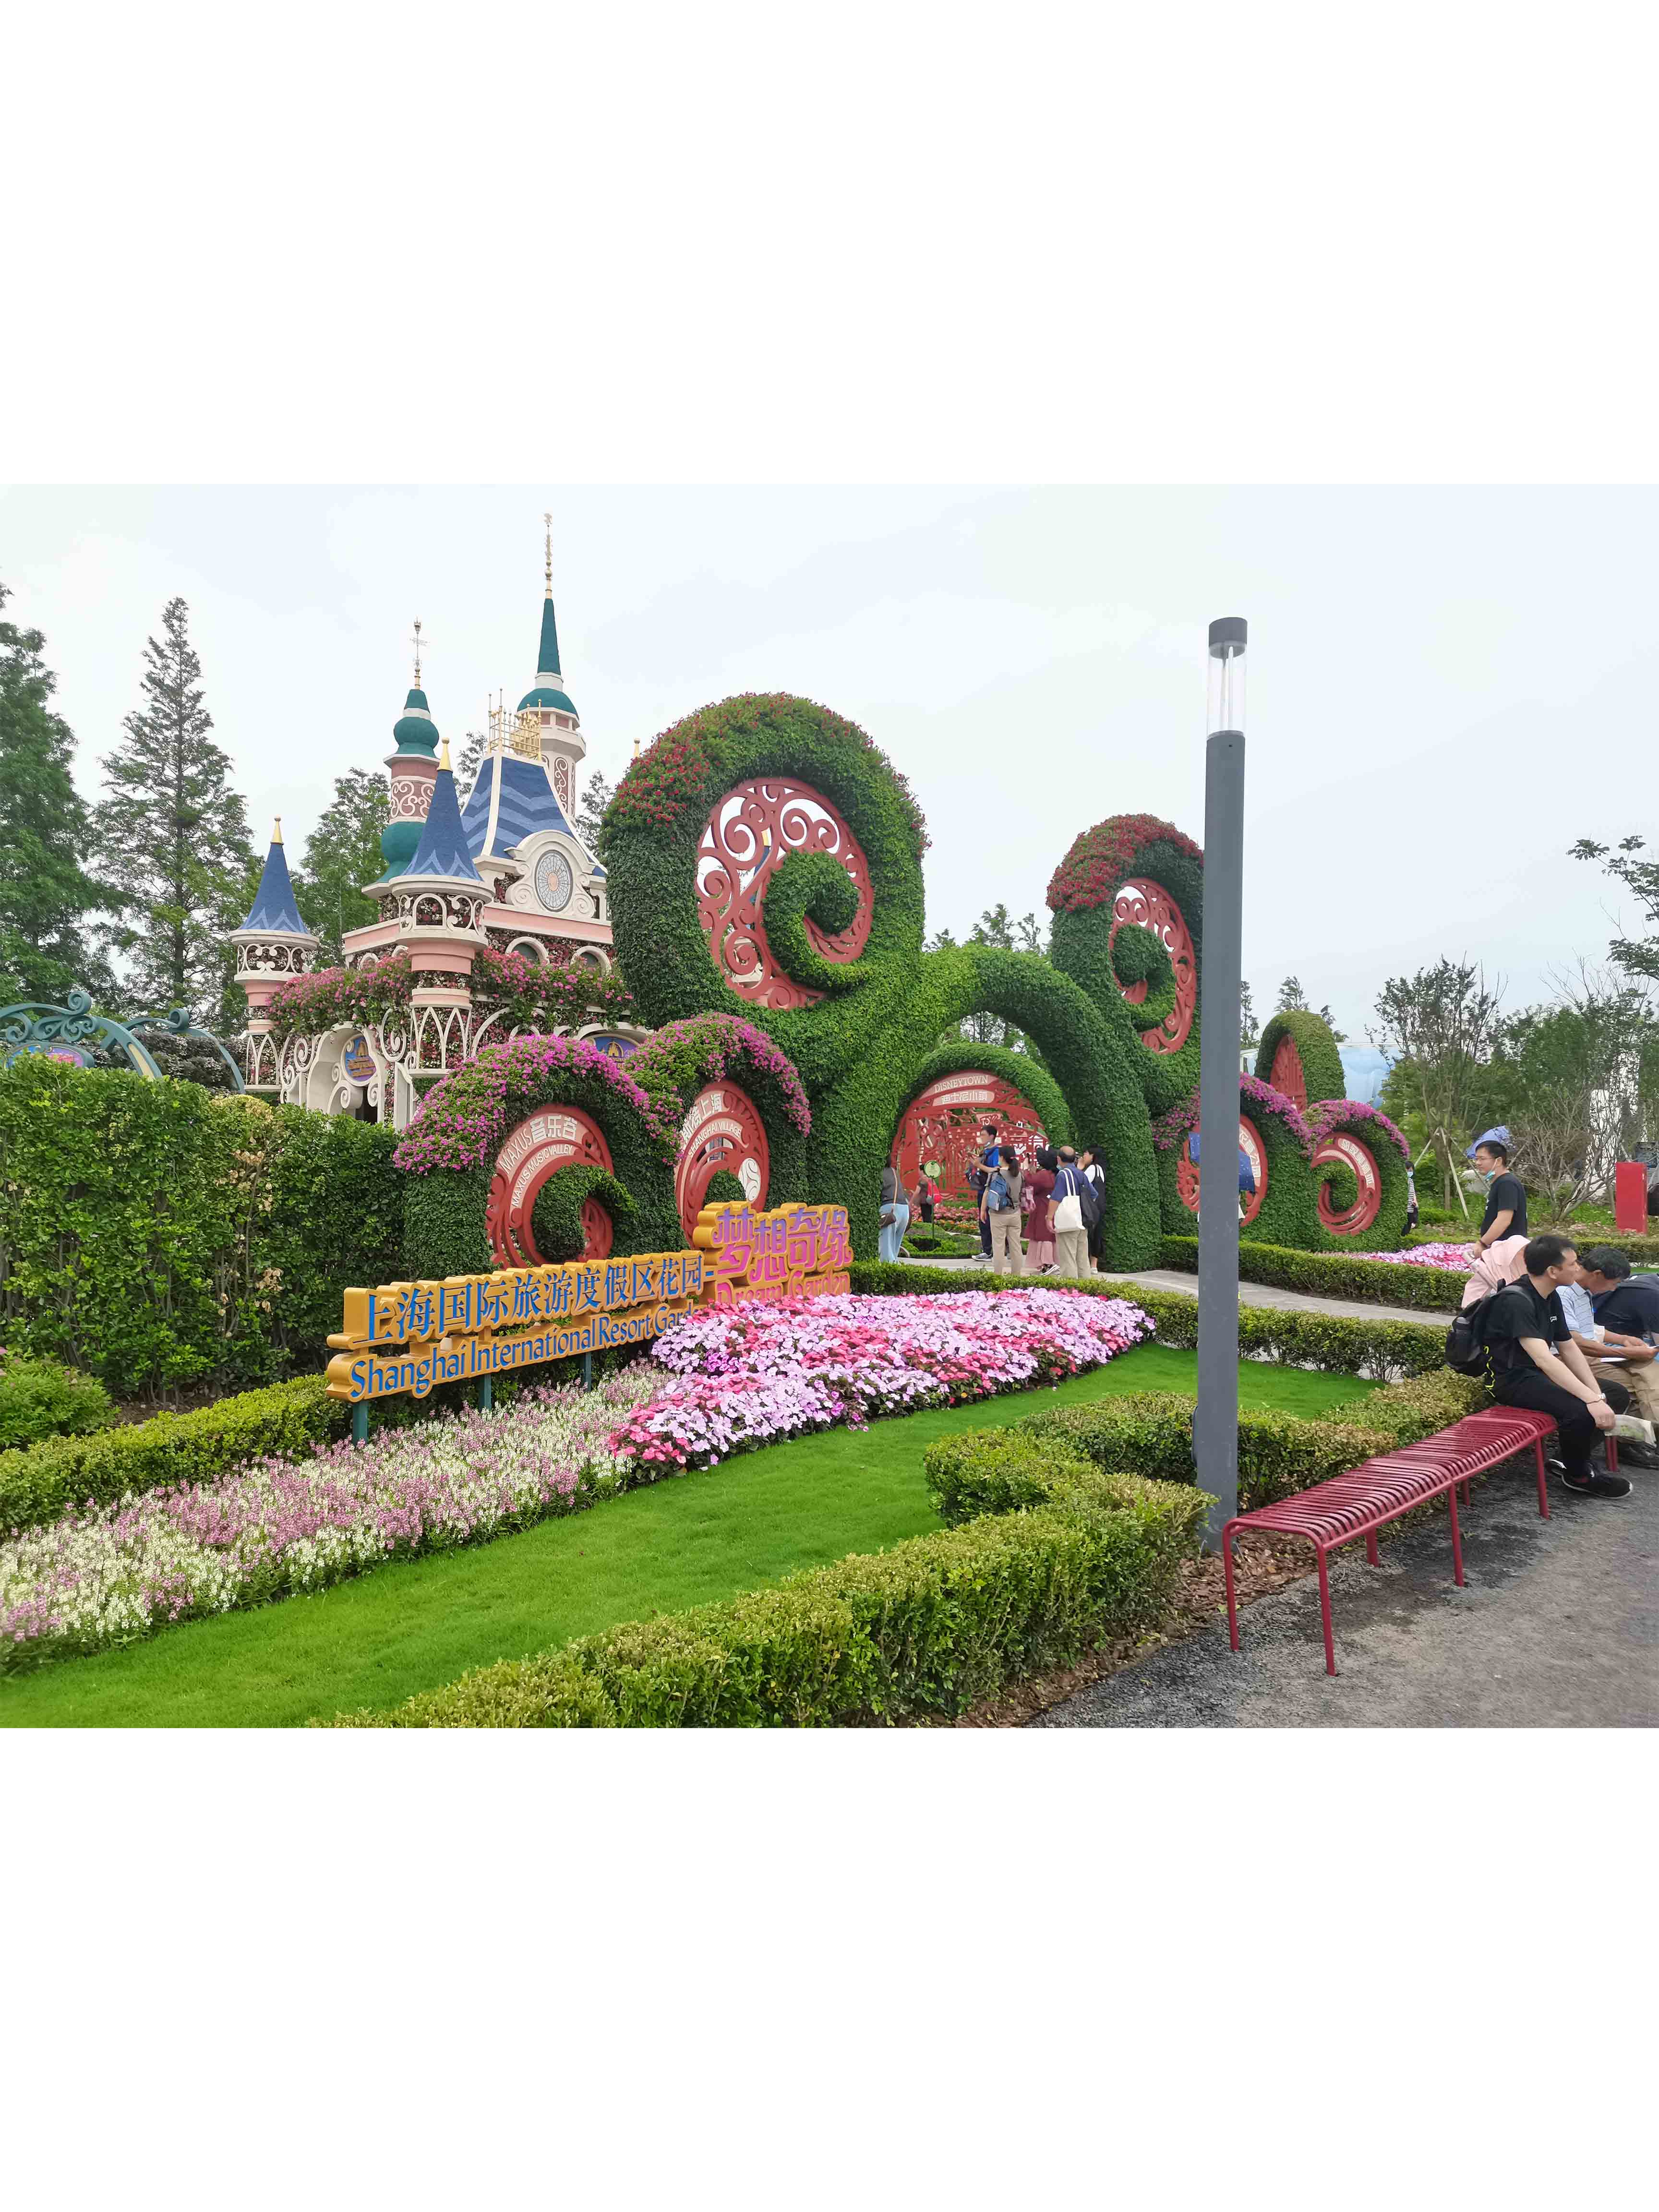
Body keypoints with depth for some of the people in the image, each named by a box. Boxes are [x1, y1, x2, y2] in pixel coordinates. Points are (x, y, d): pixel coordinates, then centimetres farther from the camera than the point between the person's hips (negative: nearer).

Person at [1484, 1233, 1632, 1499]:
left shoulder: (1551, 1297, 7)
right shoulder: (1516, 1301, -24)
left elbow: (1569, 1348, 9)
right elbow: (1544, 1359, -33)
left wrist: (1597, 1394, -4)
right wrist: (1592, 1401, -37)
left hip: (1540, 1374, 10)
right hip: (1514, 1379, -10)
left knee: (1618, 1394, 3)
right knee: (1579, 1410, -30)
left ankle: (1574, 1456, 12)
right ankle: (1577, 1476, -3)